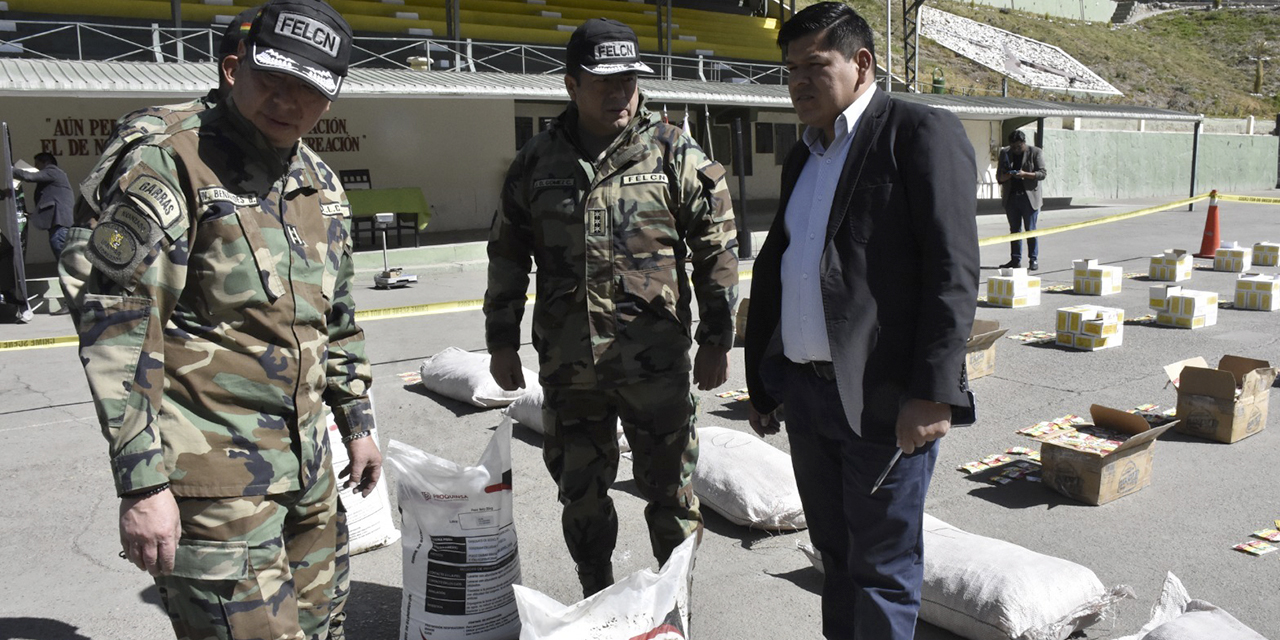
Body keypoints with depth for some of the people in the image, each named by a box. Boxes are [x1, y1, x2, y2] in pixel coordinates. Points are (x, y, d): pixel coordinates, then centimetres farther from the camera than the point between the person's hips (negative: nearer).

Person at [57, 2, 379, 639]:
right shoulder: (169, 168, -11)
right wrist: (141, 483, -18)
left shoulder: (320, 184, 12)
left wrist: (356, 422, 19)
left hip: (307, 468, 8)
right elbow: (117, 329, -15)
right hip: (215, 480, -7)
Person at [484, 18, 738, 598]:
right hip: (567, 366, 3)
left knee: (669, 490, 8)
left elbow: (717, 249, 0)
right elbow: (507, 256, 13)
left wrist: (716, 340, -2)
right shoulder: (536, 162, 7)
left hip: (656, 363, -3)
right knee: (580, 494, 15)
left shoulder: (674, 153, -1)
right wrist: (501, 341, 12)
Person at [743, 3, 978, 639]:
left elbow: (953, 272, -14)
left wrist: (933, 393, -19)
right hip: (804, 392, 7)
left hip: (884, 398, -7)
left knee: (881, 569, 5)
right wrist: (761, 383, 17)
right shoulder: (802, 156, 17)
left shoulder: (922, 132, -6)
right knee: (836, 553, 20)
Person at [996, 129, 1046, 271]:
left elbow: (1042, 173, -5)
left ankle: (1034, 259, 3)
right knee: (1014, 229, 7)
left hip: (1029, 197, -4)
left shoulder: (1035, 152, 1)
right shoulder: (1005, 153, 11)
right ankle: (1015, 259, 11)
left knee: (1030, 230, -2)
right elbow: (999, 176, 10)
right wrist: (1005, 176, -14)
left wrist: (1025, 174, -21)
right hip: (1010, 197, 4)